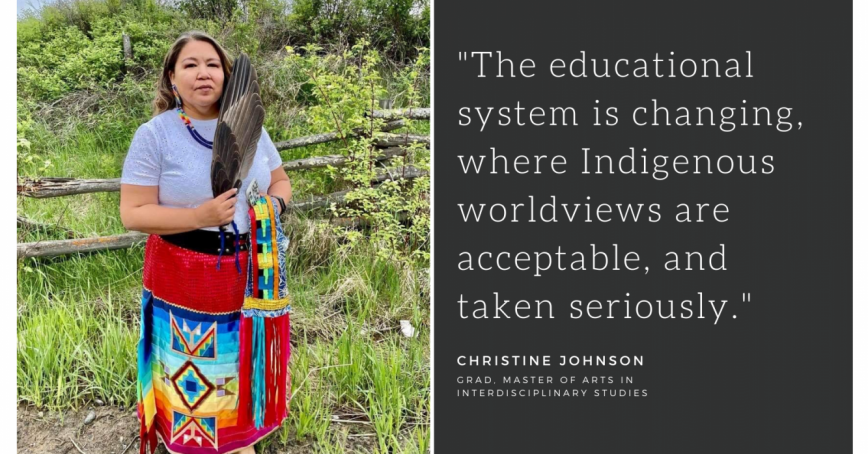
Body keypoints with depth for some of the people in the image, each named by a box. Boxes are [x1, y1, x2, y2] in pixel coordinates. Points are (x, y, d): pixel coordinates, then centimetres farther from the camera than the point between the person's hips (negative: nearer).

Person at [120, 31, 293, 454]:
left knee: (244, 365, 18)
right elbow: (133, 213, -12)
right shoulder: (154, 134, -9)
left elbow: (280, 181, 14)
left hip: (250, 276, 4)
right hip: (185, 282, -4)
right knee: (193, 378, 8)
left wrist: (274, 204, -9)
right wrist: (199, 217, -25)